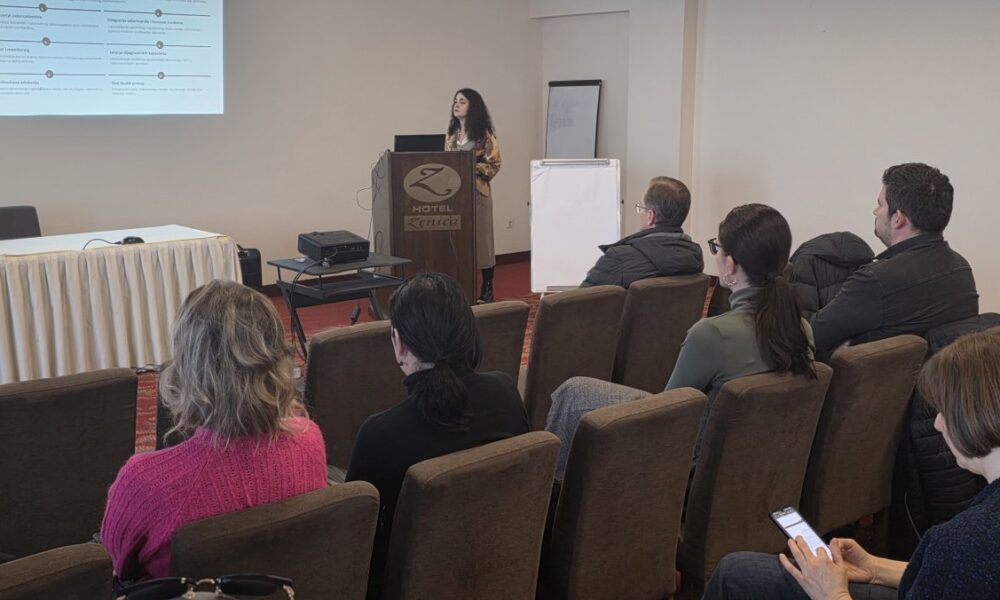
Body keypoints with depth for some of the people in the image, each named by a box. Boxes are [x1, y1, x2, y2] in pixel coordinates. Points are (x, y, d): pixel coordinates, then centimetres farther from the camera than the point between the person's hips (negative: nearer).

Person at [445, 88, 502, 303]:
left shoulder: (484, 134, -5)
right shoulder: (452, 134, 13)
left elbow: (493, 165, -8)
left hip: (476, 191, -5)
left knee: (480, 238, 0)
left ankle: (487, 289, 8)